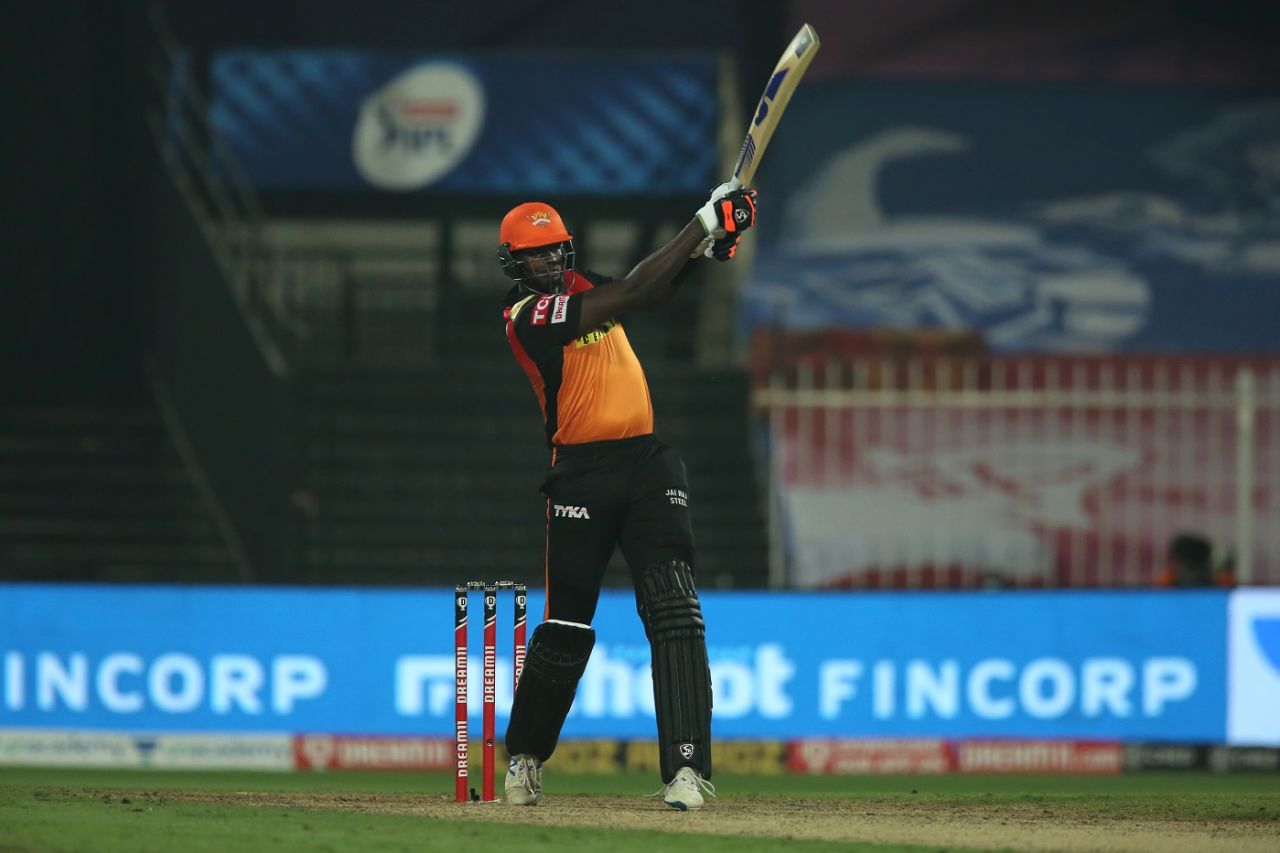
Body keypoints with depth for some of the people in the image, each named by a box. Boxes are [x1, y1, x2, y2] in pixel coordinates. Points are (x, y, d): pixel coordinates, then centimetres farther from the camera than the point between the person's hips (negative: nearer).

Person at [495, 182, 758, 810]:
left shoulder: (579, 285, 14)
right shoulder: (528, 315, -10)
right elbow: (629, 295, -17)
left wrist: (704, 244, -11)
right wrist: (700, 225, -16)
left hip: (648, 464, 5)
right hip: (581, 479, -5)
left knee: (674, 615, -10)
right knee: (566, 629, 4)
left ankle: (686, 768, -16)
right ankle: (525, 758, 27)